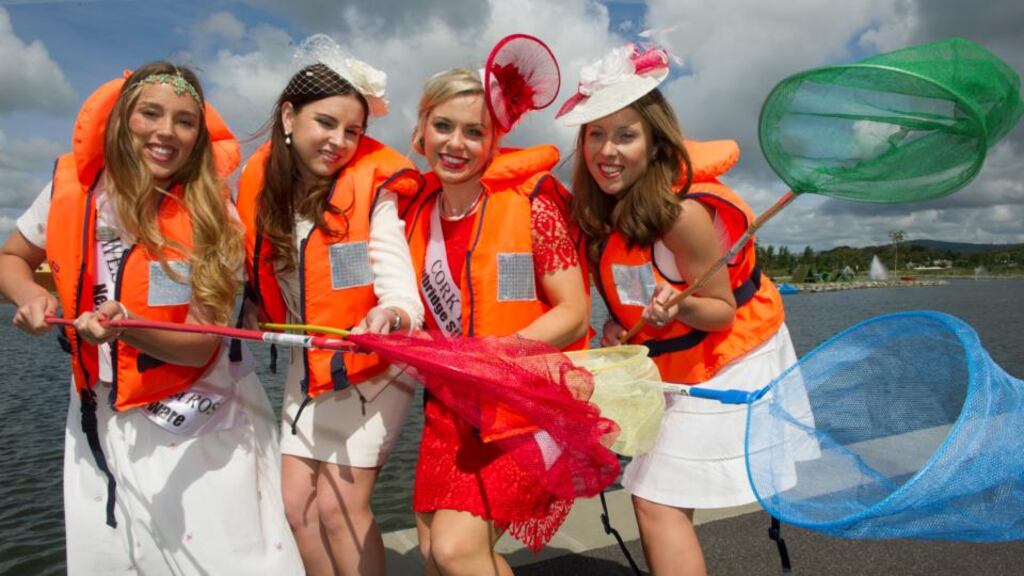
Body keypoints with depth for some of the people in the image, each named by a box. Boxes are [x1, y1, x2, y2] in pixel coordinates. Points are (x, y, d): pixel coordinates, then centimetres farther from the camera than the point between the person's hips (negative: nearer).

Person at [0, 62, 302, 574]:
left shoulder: (212, 216, -16)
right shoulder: (73, 188, -6)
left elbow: (202, 343, -17)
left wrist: (127, 328, -35)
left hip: (200, 426, -3)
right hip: (101, 420, 3)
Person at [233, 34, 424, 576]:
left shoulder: (372, 189, -18)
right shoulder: (262, 186, -4)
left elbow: (399, 282, -26)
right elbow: (261, 275, 8)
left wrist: (391, 315, -47)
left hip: (370, 366, -5)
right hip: (306, 368, 6)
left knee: (340, 505, -4)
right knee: (297, 506, 9)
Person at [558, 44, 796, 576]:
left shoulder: (683, 211, -29)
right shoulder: (602, 207, -6)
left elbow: (722, 311, -20)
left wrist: (677, 306, -40)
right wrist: (620, 322, -9)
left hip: (726, 363, -8)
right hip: (672, 367, 8)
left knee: (658, 502, -6)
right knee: (654, 496, 18)